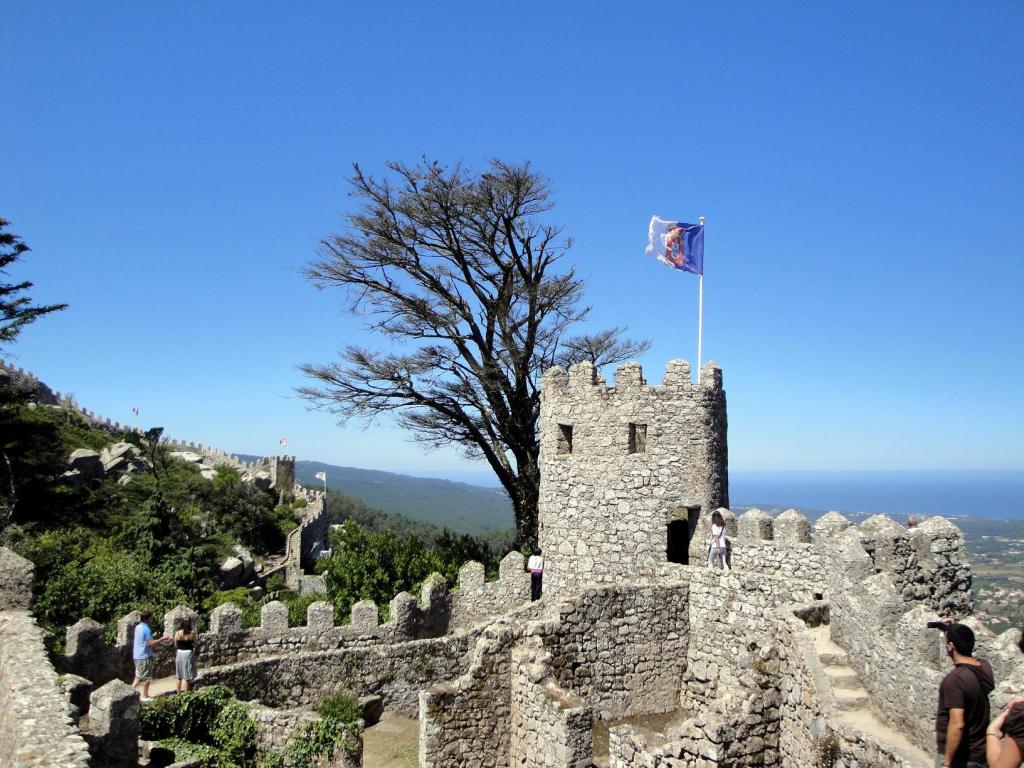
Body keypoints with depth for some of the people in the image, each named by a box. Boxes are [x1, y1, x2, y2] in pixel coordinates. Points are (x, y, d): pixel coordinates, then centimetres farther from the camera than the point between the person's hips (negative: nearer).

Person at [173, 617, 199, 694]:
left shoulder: (177, 633, -9)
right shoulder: (192, 633, -14)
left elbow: (175, 646, -1)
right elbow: (196, 645, -5)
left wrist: (175, 656, 13)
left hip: (179, 653, 2)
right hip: (189, 653, -2)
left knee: (179, 677, 16)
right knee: (187, 677, 10)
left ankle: (178, 693, 22)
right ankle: (186, 693, 14)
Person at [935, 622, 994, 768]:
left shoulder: (954, 679, -26)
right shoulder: (985, 667, -3)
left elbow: (957, 725, -29)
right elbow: (968, 660, 22)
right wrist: (953, 630, 12)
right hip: (979, 753, 8)